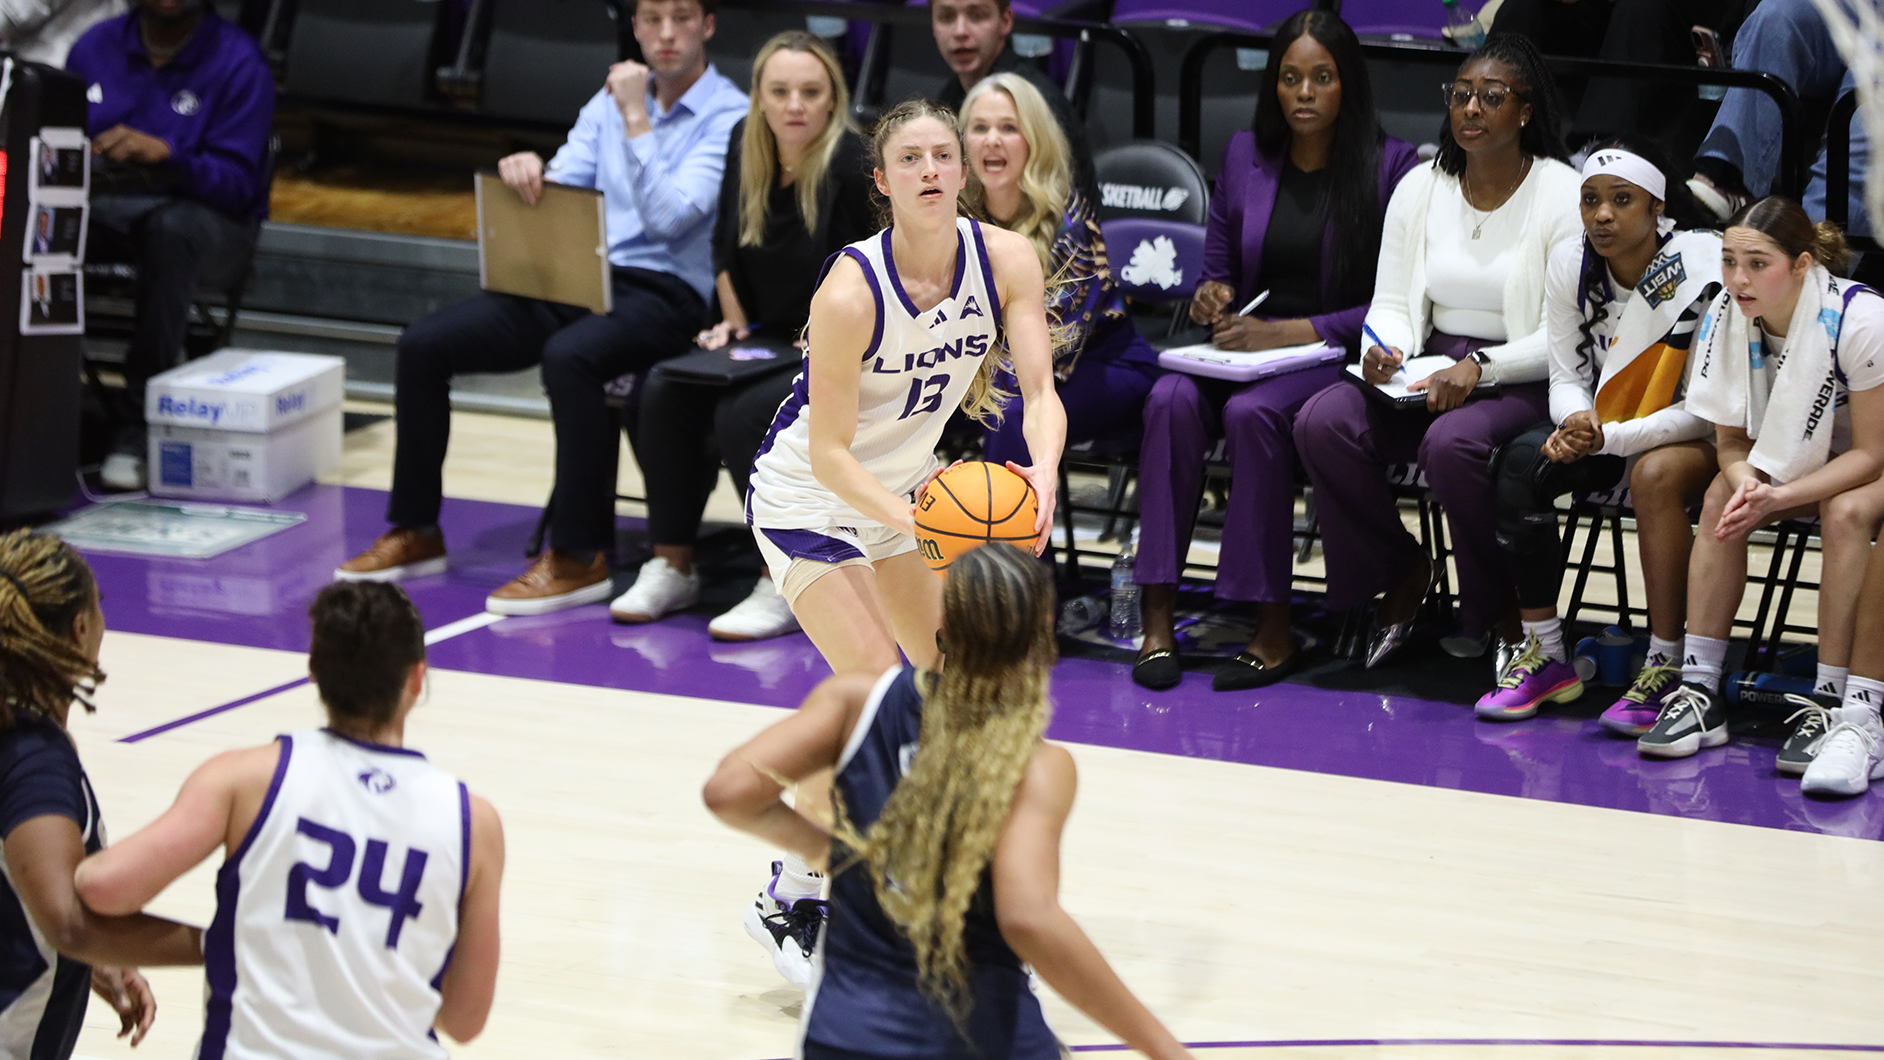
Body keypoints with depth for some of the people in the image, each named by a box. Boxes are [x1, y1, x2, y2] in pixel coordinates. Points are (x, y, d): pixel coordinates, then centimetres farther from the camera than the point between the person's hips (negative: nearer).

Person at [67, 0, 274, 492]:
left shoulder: (238, 61, -7)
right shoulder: (96, 46, 7)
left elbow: (236, 184, -14)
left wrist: (162, 152, -31)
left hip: (208, 215, -4)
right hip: (104, 206, 4)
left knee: (173, 229, -40)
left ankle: (139, 427, -36)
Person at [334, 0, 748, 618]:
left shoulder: (729, 119, -5)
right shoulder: (610, 102, 17)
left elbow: (669, 218, -16)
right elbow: (559, 190, 12)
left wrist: (636, 120, -15)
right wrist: (526, 170, -11)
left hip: (665, 293, -7)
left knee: (568, 356, -39)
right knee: (424, 345, -7)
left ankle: (579, 556, -29)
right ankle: (415, 531, 5)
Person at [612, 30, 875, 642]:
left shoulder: (854, 169, -17)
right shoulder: (746, 146, 4)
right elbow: (726, 246, 18)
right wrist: (735, 322, 9)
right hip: (768, 339, 7)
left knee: (745, 413, -30)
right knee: (665, 394, -14)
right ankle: (672, 568, -4)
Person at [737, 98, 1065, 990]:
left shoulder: (1006, 260, -17)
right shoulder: (850, 292, -31)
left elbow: (1039, 390, -22)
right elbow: (829, 454, -29)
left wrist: (1041, 472, -42)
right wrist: (911, 520, -43)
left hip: (908, 480, 6)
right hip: (807, 495, -6)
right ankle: (789, 899, 0)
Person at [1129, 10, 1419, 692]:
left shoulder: (1391, 168, -3)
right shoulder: (1245, 156, 12)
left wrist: (1290, 333, -16)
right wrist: (1213, 295, -4)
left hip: (1335, 356, -4)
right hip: (1244, 347, 4)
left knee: (1253, 411, -35)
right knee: (1172, 400, -28)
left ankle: (1274, 630, -29)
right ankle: (1158, 617, -29)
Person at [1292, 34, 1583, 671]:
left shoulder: (1561, 194, -6)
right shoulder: (1420, 188, 8)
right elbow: (1392, 303, 9)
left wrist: (1480, 368, -24)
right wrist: (1385, 350, -14)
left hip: (1522, 381, -5)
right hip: (1428, 370, 5)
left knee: (1452, 443, -37)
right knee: (1321, 422, -23)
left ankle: (1496, 610, -9)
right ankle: (1402, 572, 1)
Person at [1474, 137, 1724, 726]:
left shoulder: (1702, 270, -22)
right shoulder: (1570, 266, -7)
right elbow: (1567, 378, 1)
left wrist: (1609, 437, -32)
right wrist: (1576, 423, -24)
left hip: (1702, 434, -5)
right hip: (1603, 422, 5)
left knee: (1656, 474, -37)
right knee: (1520, 463, -23)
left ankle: (1666, 669, -28)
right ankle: (1546, 658, -16)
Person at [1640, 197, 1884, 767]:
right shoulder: (1726, 317, -15)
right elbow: (1731, 439, -6)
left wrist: (1780, 496, -35)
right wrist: (1748, 484, -30)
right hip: (1791, 459, 5)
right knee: (1721, 499, -22)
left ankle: (1830, 703, -30)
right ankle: (1700, 689, -22)